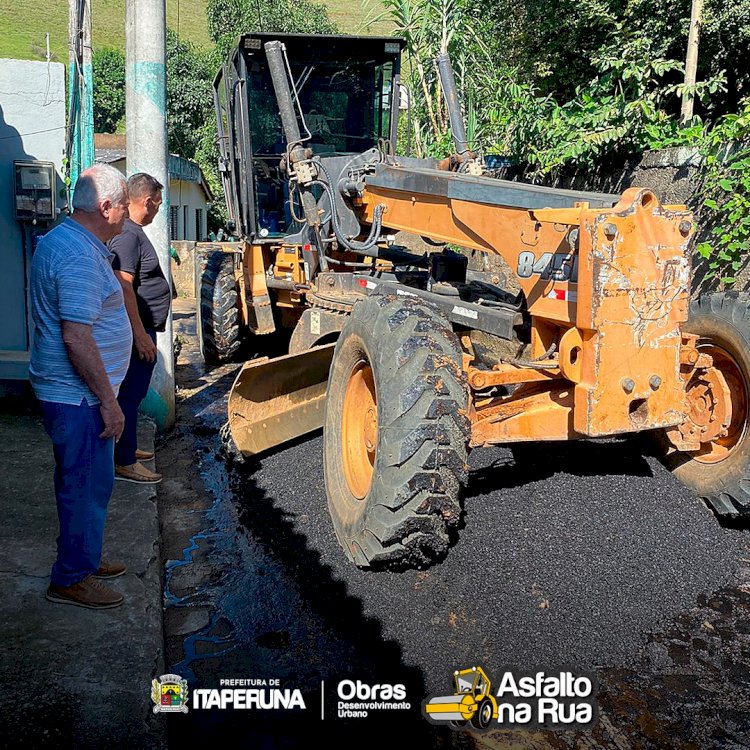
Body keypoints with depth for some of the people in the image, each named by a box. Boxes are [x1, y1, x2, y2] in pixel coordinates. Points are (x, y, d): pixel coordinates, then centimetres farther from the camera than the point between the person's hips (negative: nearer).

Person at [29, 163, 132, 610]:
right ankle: (71, 580, 14)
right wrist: (108, 401, -23)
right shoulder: (78, 257, -22)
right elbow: (76, 337, -27)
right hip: (79, 395, -11)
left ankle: (83, 559, 35)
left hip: (70, 392, 11)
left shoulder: (60, 241, 12)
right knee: (88, 485, 1)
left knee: (83, 481, 20)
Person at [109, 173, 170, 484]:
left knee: (132, 393, 19)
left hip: (141, 328, 11)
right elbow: (124, 288, -25)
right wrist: (140, 335, -24)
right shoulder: (127, 235, -19)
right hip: (137, 330, -11)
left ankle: (126, 448, 31)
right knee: (130, 394, -3)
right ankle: (125, 462, 5)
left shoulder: (133, 231, 14)